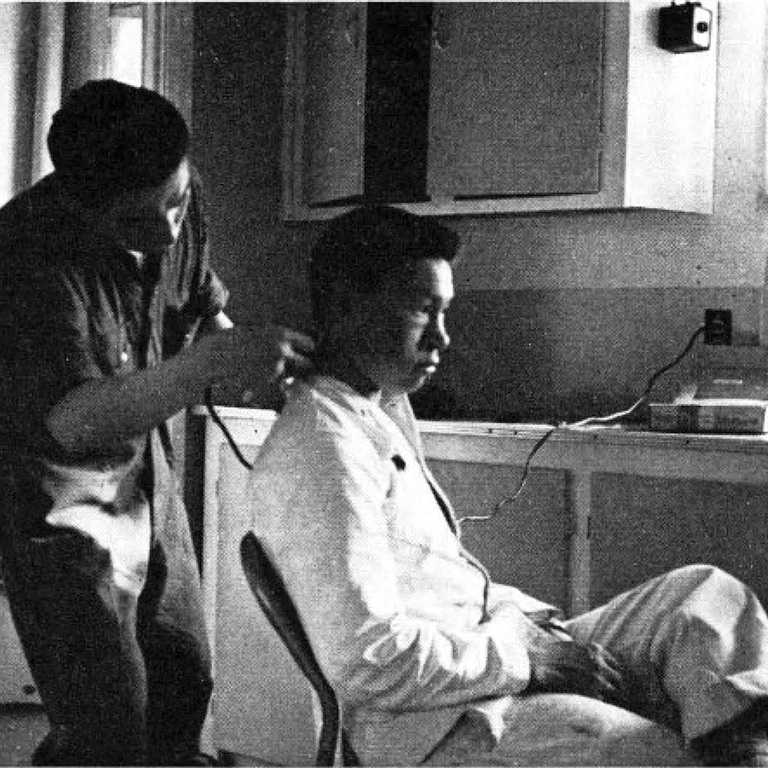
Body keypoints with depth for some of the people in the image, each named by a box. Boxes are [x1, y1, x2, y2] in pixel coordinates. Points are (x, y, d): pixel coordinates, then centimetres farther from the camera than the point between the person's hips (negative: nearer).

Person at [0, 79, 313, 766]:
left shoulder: (183, 200, -8)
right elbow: (73, 419, -38)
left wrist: (254, 357, -9)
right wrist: (213, 361, -45)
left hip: (143, 471, 7)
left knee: (184, 677, 15)